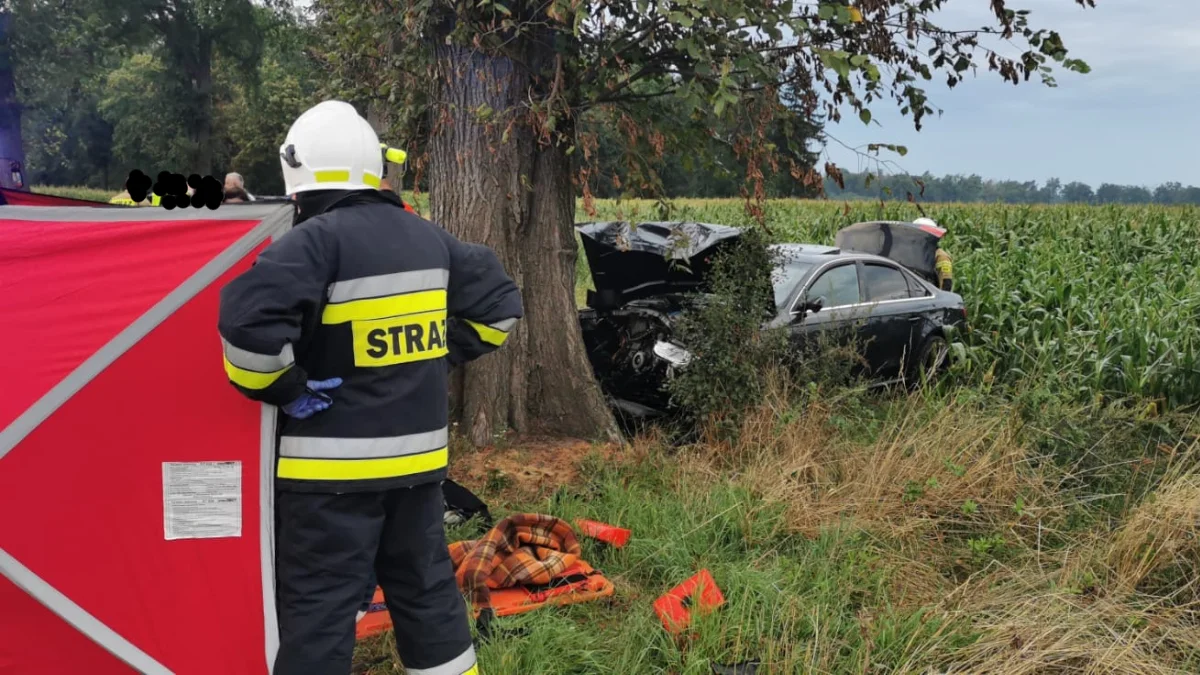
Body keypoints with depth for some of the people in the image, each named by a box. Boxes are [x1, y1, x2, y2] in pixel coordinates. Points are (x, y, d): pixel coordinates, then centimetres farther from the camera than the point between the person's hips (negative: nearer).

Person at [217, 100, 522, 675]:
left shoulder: (316, 240, -15)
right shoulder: (429, 238, 7)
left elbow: (247, 320, -28)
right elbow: (499, 304, 16)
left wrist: (281, 389, -12)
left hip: (333, 463, -6)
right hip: (418, 456, 7)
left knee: (317, 607, 2)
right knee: (425, 588, 20)